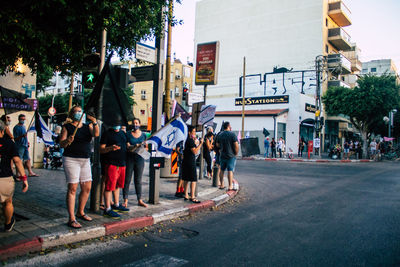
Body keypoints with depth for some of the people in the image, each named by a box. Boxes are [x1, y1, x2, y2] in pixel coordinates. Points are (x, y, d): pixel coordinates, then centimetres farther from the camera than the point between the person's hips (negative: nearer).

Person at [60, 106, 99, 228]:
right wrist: (68, 141, -26)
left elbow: (96, 134, -8)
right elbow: (61, 144, -5)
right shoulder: (67, 127, 2)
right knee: (72, 188, -7)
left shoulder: (87, 126, 12)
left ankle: (80, 212, 25)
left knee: (87, 187, 7)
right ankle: (71, 219, -3)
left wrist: (94, 122, -23)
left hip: (85, 160, 5)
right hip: (71, 159, -5)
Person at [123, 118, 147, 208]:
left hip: (140, 159, 2)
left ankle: (140, 200, 14)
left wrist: (144, 147, -11)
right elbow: (128, 147, -8)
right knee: (127, 180, 0)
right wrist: (136, 146, -25)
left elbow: (146, 147, 11)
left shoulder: (143, 135, 9)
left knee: (138, 180, 8)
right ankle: (125, 201, 6)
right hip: (129, 158, -2)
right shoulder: (128, 134, 1)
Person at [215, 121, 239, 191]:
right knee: (230, 170, -3)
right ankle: (230, 186, -2)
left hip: (222, 156, 5)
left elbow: (217, 145, 15)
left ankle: (221, 185, 18)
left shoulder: (220, 135, 5)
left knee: (222, 170, 13)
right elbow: (236, 146, -15)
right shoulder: (232, 134, -11)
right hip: (231, 156, -5)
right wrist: (236, 153, -1)